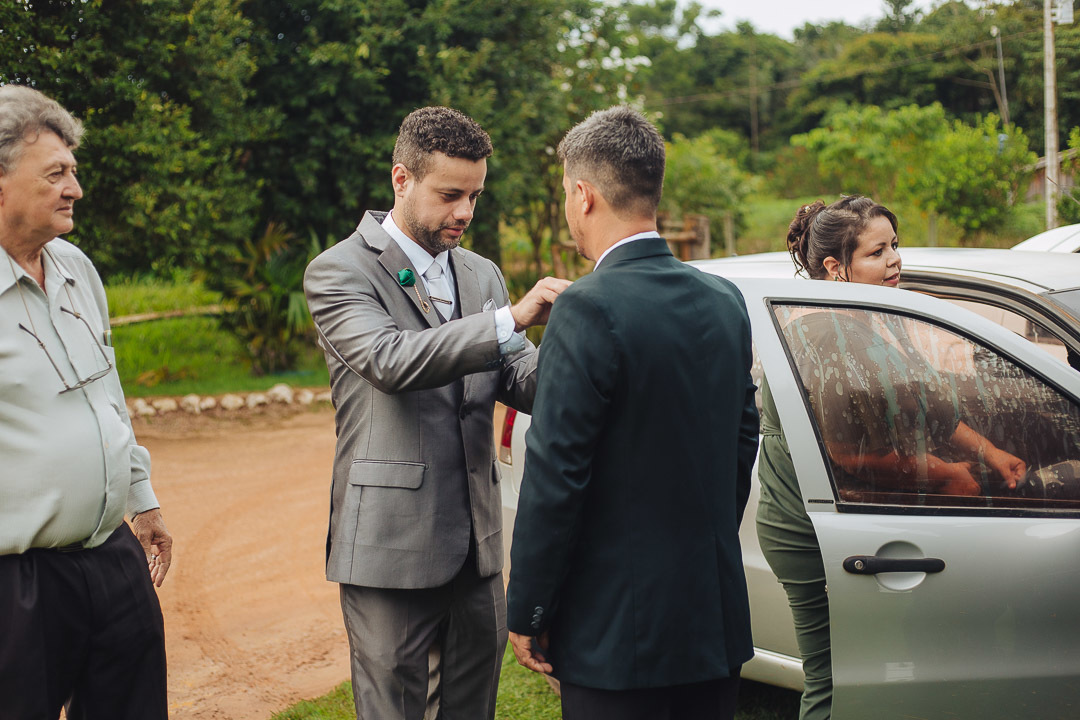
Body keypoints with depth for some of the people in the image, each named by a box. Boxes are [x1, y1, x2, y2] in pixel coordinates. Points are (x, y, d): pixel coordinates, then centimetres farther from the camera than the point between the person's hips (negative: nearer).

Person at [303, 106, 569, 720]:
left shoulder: (483, 275, 15)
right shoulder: (340, 271, -5)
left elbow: (522, 385, 6)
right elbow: (391, 360, -23)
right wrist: (512, 320, -30)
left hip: (477, 547, 6)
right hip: (392, 546, -6)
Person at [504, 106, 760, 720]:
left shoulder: (590, 311, -17)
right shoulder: (725, 300, 5)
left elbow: (555, 477, -17)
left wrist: (527, 615, -8)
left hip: (618, 629, -7)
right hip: (717, 619, 7)